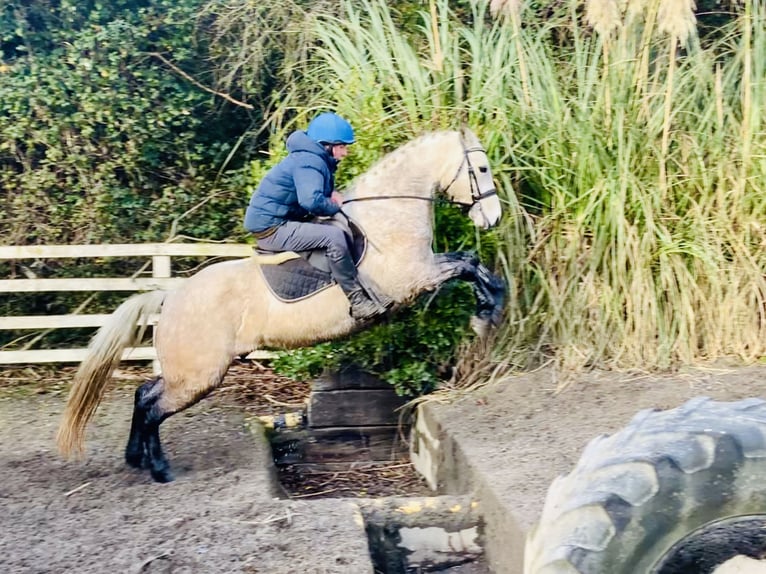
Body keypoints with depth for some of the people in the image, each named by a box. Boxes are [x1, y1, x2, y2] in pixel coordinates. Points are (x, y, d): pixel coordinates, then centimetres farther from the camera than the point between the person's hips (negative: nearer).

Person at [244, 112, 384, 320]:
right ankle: (357, 300, -19)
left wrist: (331, 194, 6)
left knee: (333, 230, 19)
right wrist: (335, 207, -14)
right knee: (334, 236, -24)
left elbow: (311, 191, 28)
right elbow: (311, 201, -34)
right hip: (271, 229, -11)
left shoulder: (317, 160, 12)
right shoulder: (310, 162, -19)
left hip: (278, 223, 11)